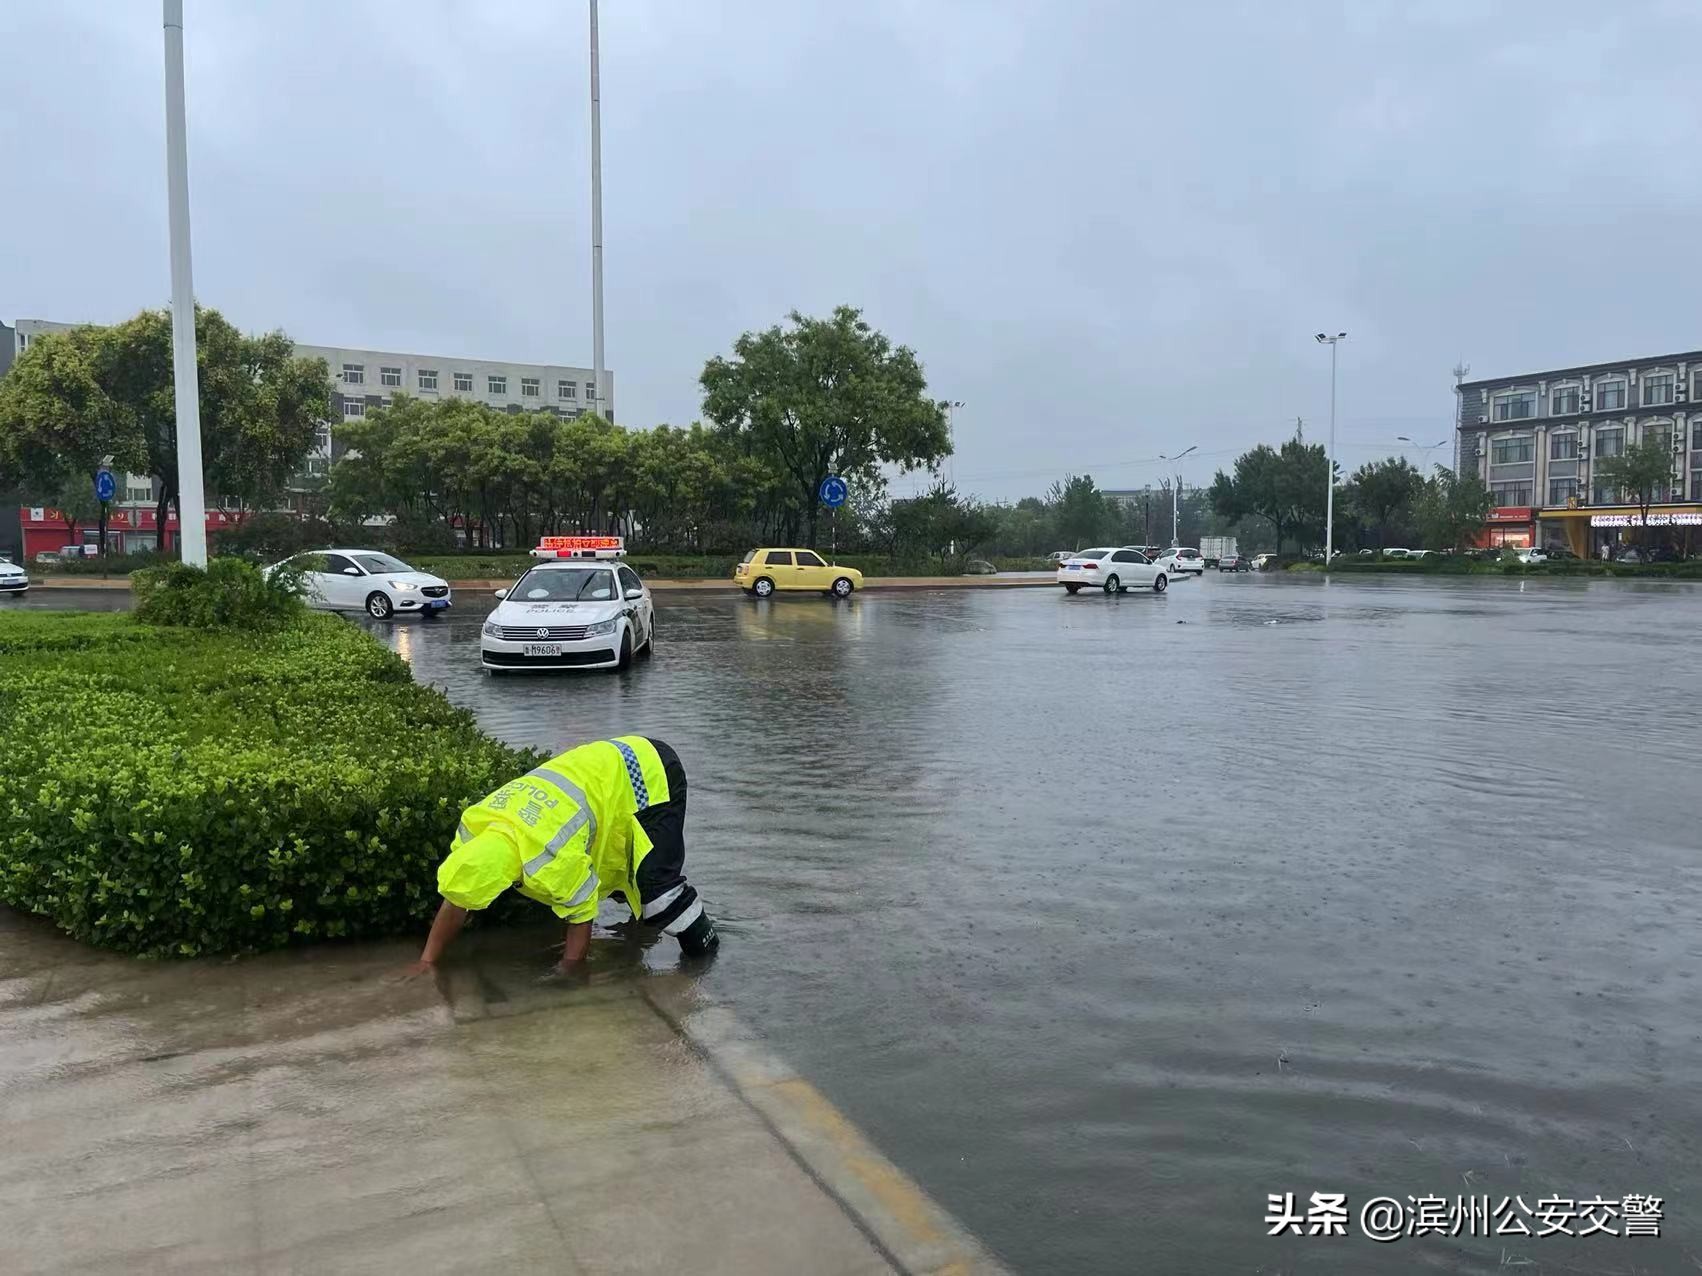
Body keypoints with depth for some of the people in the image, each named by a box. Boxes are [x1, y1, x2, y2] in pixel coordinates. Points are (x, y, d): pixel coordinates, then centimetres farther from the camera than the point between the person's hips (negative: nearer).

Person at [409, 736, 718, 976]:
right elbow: (455, 901, -1)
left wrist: (564, 974, -7)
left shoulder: (552, 860, -36)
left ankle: (700, 936, 7)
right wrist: (427, 962, 1)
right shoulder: (472, 826, -14)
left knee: (654, 879, -17)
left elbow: (581, 916, -20)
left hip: (651, 775, -8)